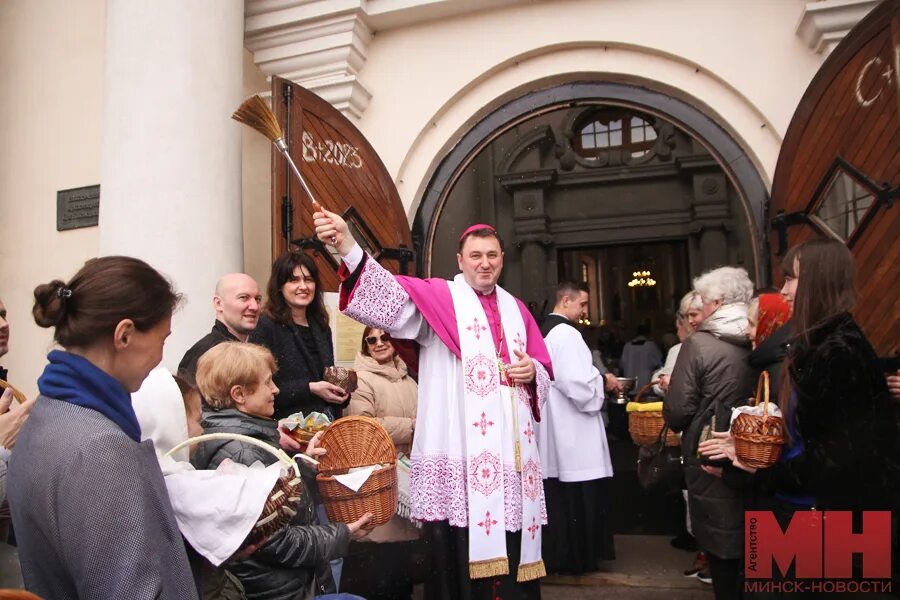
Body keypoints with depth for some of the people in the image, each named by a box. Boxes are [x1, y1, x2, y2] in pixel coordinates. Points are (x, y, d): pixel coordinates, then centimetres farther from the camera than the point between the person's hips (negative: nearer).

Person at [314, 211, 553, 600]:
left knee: (511, 552, 12)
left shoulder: (516, 310, 16)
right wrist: (348, 247, -34)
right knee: (458, 555, -2)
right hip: (459, 454, -5)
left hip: (512, 452, 5)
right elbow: (391, 299, -19)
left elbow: (545, 374, 22)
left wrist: (533, 371, -3)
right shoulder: (439, 297, 1)